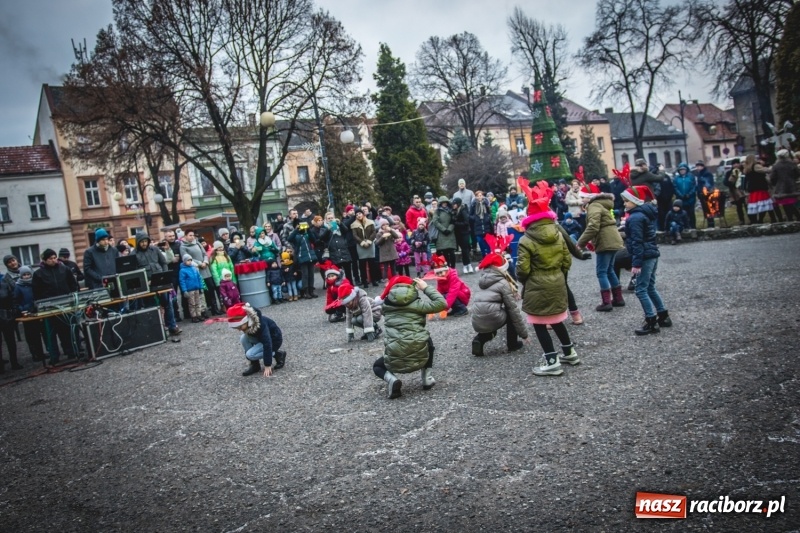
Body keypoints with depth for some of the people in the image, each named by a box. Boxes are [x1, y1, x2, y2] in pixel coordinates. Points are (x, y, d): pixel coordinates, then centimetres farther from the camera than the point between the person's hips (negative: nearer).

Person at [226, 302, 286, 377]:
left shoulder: (261, 324, -34)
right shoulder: (248, 323, -12)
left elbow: (267, 344, -34)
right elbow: (248, 340, 4)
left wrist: (267, 365, -33)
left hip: (274, 340, -8)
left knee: (250, 354, -23)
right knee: (243, 338, -15)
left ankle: (277, 355, -6)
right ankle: (254, 365, -5)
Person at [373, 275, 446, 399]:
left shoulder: (386, 305, 8)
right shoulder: (417, 303, 0)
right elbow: (442, 303, -1)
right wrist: (426, 288, 8)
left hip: (395, 361, 0)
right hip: (419, 358, 0)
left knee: (377, 366, 33)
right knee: (427, 340, 35)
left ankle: (391, 379, 0)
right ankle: (427, 378, 23)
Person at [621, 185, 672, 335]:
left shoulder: (635, 217, -17)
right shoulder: (647, 213, 13)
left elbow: (637, 242, -21)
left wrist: (636, 263, -21)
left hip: (645, 257, -10)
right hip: (652, 254, 10)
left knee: (641, 290, -5)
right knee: (650, 288, 18)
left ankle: (651, 322, -3)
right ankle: (663, 317, 24)